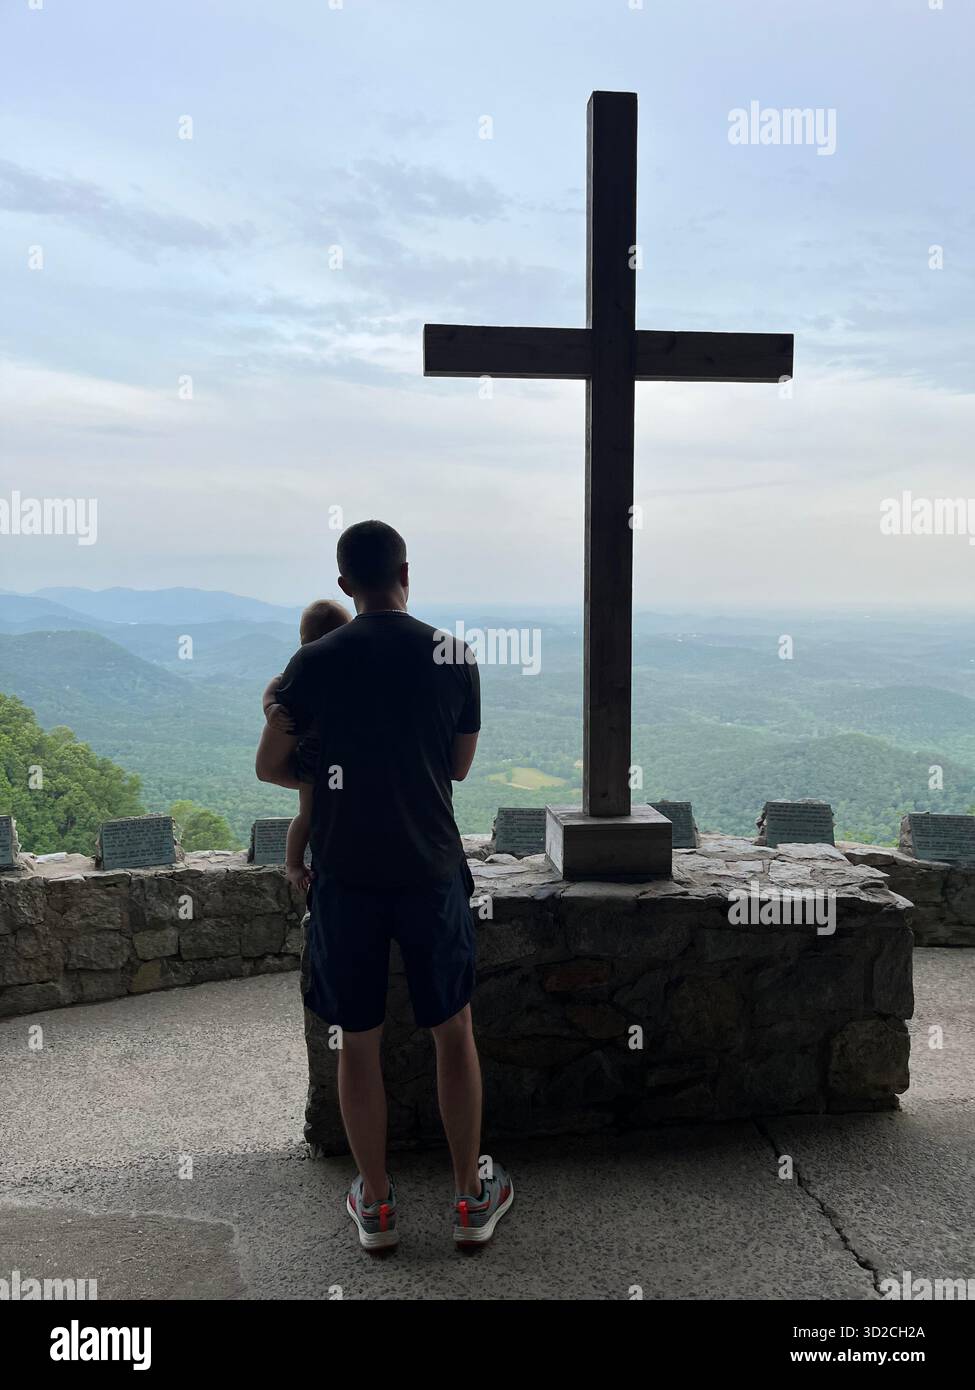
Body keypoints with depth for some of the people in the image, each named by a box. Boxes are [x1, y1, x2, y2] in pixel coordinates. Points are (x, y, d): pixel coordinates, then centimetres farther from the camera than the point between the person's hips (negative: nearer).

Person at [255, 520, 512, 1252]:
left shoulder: (316, 661, -6)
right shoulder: (455, 656, -3)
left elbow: (270, 767, 3)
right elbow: (460, 766, 7)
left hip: (346, 876, 0)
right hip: (431, 871, 1)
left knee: (358, 1042, 13)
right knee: (454, 1033, 15)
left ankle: (376, 1204, 26)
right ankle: (472, 1197, 26)